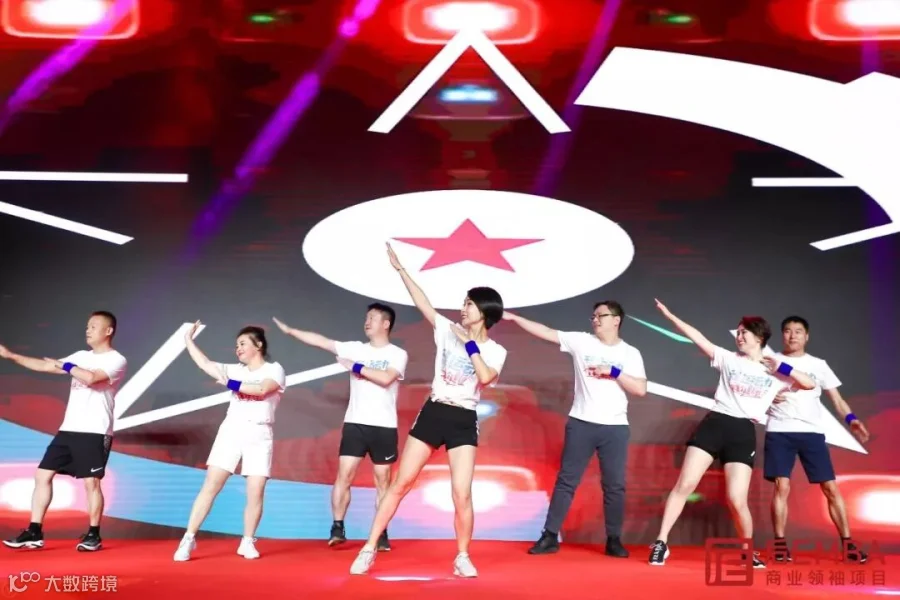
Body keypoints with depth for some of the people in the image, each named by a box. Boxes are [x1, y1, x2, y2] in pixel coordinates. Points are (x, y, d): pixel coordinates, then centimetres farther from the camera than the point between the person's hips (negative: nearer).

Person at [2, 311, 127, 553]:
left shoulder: (116, 360, -6)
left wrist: (66, 366, -9)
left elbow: (91, 378, -23)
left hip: (94, 432, -8)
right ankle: (34, 533, 9)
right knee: (43, 475, 4)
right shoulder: (81, 356, 17)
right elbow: (45, 366, 18)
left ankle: (94, 535, 8)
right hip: (68, 429, 8)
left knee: (91, 482, -6)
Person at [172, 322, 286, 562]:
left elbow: (262, 389, -18)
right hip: (230, 433, 3)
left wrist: (231, 385, -14)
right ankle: (189, 538, -2)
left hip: (259, 437, -3)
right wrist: (188, 339, 13)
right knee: (210, 486, -5)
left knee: (255, 493, -4)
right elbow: (204, 364, 11)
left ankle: (247, 542, 12)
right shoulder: (235, 371, 13)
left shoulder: (274, 370, 0)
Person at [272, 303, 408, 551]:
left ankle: (382, 534, 9)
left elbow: (385, 379, -19)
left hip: (384, 427, -2)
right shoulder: (356, 349, 8)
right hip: (355, 423, 2)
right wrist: (290, 331, 1)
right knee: (344, 475, -4)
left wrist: (355, 366, -13)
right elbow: (321, 341, 4)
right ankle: (337, 528, 3)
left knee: (382, 480, 4)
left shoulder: (398, 354, -1)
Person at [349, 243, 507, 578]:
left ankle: (462, 558, 12)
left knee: (462, 495, -8)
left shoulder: (495, 351, 0)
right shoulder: (448, 331, 6)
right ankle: (369, 550, 7)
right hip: (432, 414, 2)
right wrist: (400, 268, 1)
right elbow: (421, 302, 3)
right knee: (400, 484, 1)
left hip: (464, 421, -2)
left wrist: (469, 343, -12)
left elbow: (485, 377, -19)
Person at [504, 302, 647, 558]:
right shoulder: (581, 341, 3)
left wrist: (613, 371, -12)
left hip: (615, 427, 0)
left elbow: (641, 389, -5)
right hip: (581, 423, 0)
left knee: (614, 485, 5)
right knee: (566, 480, 3)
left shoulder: (630, 353, 2)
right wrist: (513, 317, -5)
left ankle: (613, 540, 16)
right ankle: (550, 536, 7)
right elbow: (546, 332, 0)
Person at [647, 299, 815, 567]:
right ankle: (661, 543, -4)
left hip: (743, 432, 0)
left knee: (736, 500, -6)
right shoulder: (728, 358, 10)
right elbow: (697, 337, 7)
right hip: (714, 423, 1)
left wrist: (783, 367, -2)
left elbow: (810, 384, 6)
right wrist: (669, 315, 4)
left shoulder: (775, 373, 10)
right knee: (684, 485, -9)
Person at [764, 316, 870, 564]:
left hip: (812, 432, 1)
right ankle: (780, 544, -2)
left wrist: (851, 419, -9)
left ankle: (847, 543, 5)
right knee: (782, 486, -10)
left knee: (830, 487, -2)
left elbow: (836, 399, 8)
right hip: (779, 431, -1)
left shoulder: (818, 365, 12)